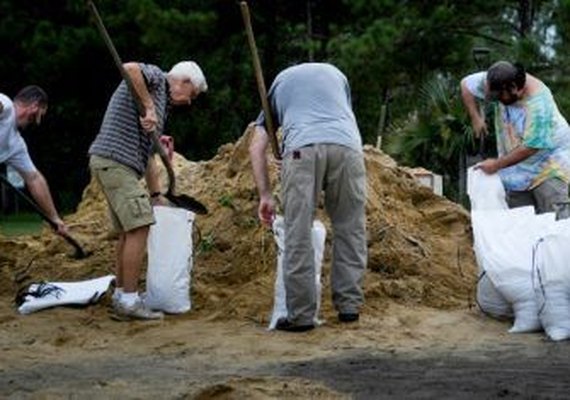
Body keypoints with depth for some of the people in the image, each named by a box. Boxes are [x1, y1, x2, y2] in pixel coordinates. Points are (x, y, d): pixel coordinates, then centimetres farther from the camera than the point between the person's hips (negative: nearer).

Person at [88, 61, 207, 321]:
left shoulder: (162, 103, 26)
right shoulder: (154, 78, 0)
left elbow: (147, 155, 27)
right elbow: (130, 68, -25)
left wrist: (156, 195, 25)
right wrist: (149, 106, -20)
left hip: (115, 165, 10)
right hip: (114, 160, -10)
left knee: (128, 232, 13)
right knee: (139, 227, -11)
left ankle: (120, 298, 17)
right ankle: (129, 301, -9)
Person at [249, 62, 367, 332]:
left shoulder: (279, 82, 32)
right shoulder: (335, 73, 36)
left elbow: (257, 146, 23)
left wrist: (265, 195, 22)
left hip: (302, 148, -1)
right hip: (347, 146, 1)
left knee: (298, 236, 1)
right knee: (350, 229, 12)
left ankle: (301, 315, 0)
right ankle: (349, 306, 13)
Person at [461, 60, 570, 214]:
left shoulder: (538, 105, -31)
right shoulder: (497, 83, -13)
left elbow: (530, 147, -26)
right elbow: (466, 84, 4)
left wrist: (497, 164, -17)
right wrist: (475, 118, -5)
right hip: (519, 169, 6)